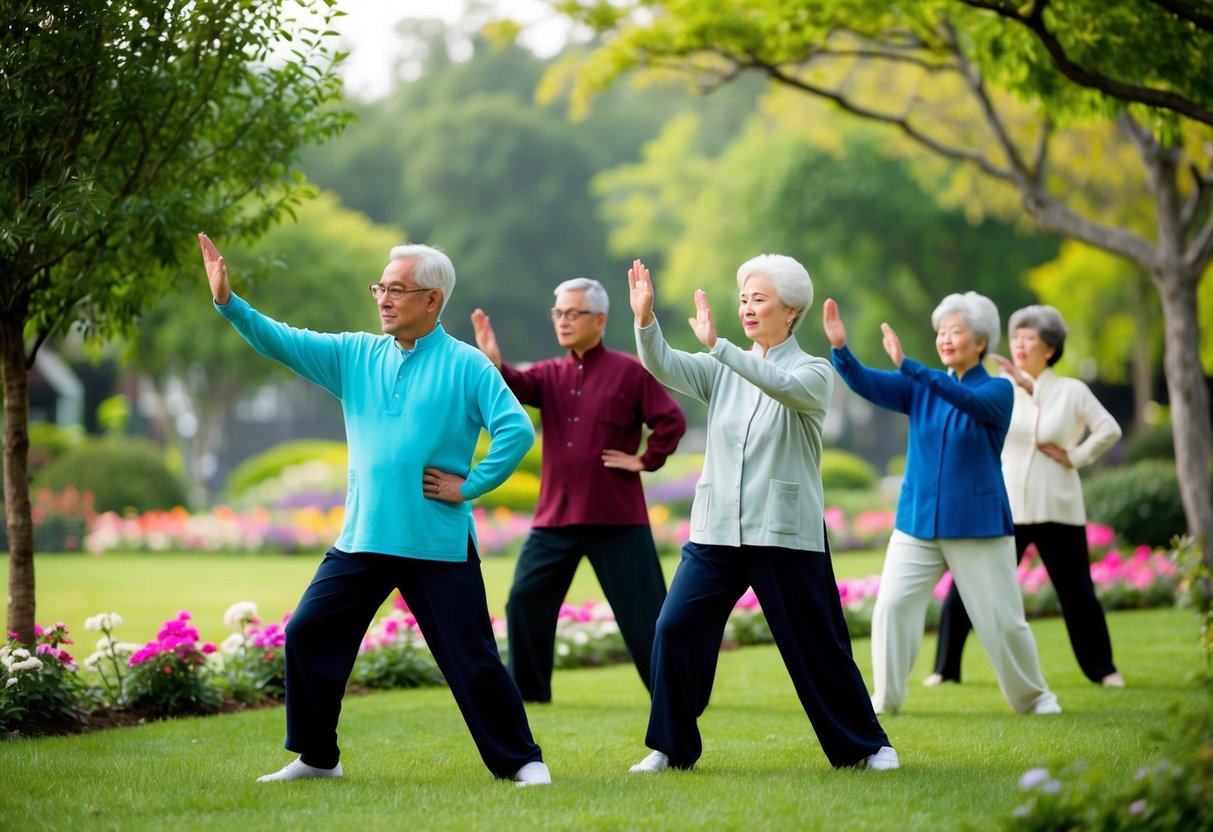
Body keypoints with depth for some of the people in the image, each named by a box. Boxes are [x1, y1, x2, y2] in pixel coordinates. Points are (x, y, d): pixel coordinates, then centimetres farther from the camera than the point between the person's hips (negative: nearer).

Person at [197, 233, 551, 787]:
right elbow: (283, 343, 2)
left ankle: (521, 760, 9)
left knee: (472, 658, -3)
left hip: (439, 546, -5)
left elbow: (517, 430, -11)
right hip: (361, 540, 5)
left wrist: (470, 486, -11)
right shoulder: (356, 356, 9)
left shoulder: (466, 365, -5)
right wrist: (228, 302, -10)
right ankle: (316, 757, 18)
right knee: (308, 634, 5)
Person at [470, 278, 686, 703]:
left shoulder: (629, 372, -2)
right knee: (525, 601, 1)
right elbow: (515, 386, -10)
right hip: (555, 516, 4)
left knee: (644, 610, -1)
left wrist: (646, 461, -8)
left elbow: (672, 420, -4)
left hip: (616, 517, -4)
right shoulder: (549, 375, 10)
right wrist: (492, 362, -30)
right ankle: (528, 690, 12)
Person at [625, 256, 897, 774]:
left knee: (817, 646, 2)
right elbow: (663, 365, -5)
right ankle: (672, 747, 4)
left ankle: (865, 745, 18)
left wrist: (718, 345, -33)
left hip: (785, 533, -4)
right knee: (675, 628, -8)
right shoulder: (723, 369, 11)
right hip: (716, 531, 4)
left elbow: (782, 386, -25)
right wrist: (644, 318, -23)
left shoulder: (812, 371, -2)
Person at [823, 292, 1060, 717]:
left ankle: (1034, 697, 23)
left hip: (978, 524, -3)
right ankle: (885, 698, 2)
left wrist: (907, 365, -39)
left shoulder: (997, 390, -6)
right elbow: (867, 383, -7)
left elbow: (966, 398, -27)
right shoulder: (921, 388, 6)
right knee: (892, 605, -10)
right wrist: (840, 348, -28)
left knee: (1003, 619, 3)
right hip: (917, 523, 3)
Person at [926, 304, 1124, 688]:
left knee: (1077, 592, 5)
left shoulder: (1072, 391, 4)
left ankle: (1102, 668, 20)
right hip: (1004, 509, 0)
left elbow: (1109, 430, 5)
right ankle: (946, 668, 6)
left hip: (1056, 510, 0)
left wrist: (1076, 457, -5)